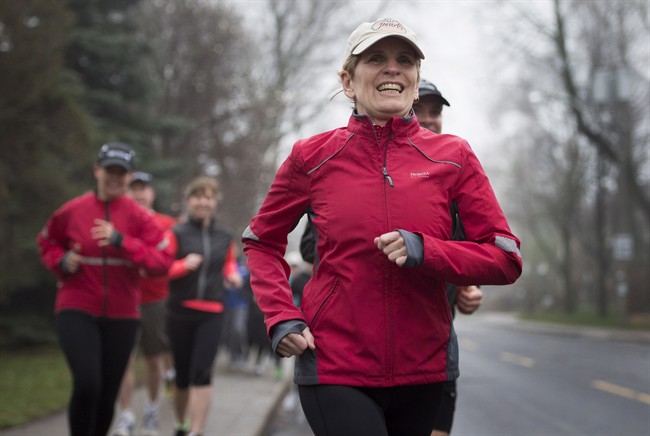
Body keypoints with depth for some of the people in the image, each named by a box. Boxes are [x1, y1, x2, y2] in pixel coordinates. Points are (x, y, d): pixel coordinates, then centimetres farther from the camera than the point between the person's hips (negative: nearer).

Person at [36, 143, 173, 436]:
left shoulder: (139, 217, -2)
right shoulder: (71, 211, -1)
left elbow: (162, 263, -11)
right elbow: (47, 242, 18)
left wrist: (122, 241, -22)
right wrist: (61, 261, -4)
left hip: (122, 316, 2)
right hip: (77, 311, -1)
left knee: (107, 394, 8)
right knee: (87, 384, -20)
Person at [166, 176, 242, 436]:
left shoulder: (225, 238, 8)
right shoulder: (177, 233, -2)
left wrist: (233, 276, 3)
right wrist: (184, 265, -24)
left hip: (212, 314, 1)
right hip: (180, 312, -1)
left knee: (201, 373, -11)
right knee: (183, 373, 10)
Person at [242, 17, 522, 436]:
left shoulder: (453, 156, 0)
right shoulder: (312, 156, -1)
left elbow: (506, 259, -1)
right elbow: (262, 241, 12)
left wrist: (423, 251, -17)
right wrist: (282, 317, -3)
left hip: (423, 368, 2)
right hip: (335, 367, -2)